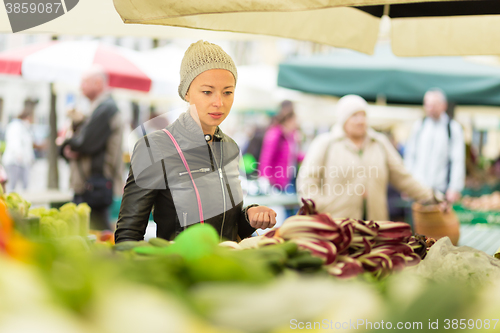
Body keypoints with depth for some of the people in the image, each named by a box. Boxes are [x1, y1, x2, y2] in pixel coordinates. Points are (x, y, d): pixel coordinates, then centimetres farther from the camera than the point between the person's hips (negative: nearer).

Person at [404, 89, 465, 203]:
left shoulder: (453, 128, 0)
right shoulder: (418, 126, 9)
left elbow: (458, 160, -2)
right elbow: (410, 155, 12)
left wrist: (455, 188, -8)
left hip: (440, 188, -2)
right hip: (417, 187, 2)